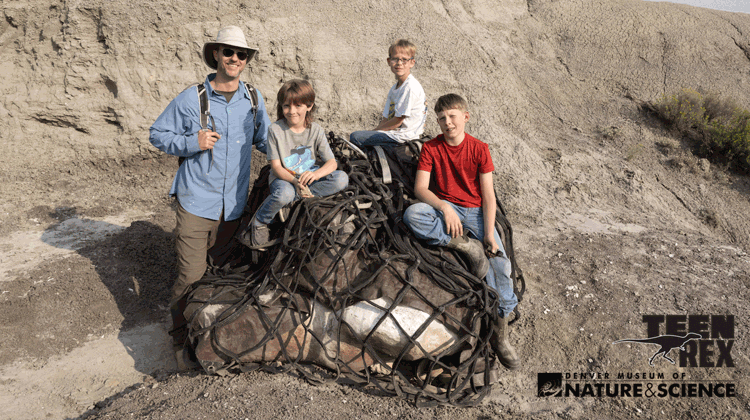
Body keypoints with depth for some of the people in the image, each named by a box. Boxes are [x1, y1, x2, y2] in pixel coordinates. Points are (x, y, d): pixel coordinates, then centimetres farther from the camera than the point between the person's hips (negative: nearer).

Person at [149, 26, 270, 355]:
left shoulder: (254, 99, 6)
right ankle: (181, 331, 19)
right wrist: (193, 143, -15)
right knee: (191, 274, -3)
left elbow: (266, 140, 20)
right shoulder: (191, 99, -5)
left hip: (234, 204, 4)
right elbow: (158, 135, 1)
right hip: (196, 201, -3)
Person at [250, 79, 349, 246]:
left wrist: (315, 174, -29)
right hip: (283, 178, -3)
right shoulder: (275, 130, -10)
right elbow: (276, 167, -11)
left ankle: (296, 197, -21)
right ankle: (259, 221, -9)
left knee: (342, 178, -23)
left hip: (309, 177, 3)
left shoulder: (315, 130, -4)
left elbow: (332, 162, -7)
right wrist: (295, 181, -31)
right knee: (284, 193, -40)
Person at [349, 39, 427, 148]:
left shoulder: (411, 87, -16)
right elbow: (386, 118, 13)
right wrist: (372, 132, -2)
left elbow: (397, 121, -16)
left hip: (403, 137, -10)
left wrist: (373, 131, -8)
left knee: (355, 137, -14)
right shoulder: (394, 88, 14)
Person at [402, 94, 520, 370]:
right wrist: (445, 207, -25)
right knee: (412, 214, -32)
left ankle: (499, 330, -10)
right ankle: (466, 245, -27)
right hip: (443, 208, 1)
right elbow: (420, 188, -7)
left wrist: (489, 233, -16)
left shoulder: (479, 149, -1)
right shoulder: (431, 148, 1)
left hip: (475, 211, 0)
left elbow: (488, 195, -4)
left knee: (500, 261, -20)